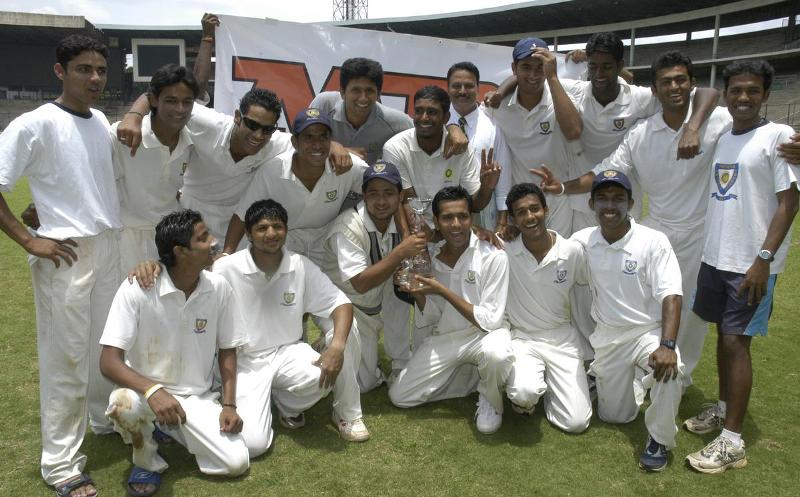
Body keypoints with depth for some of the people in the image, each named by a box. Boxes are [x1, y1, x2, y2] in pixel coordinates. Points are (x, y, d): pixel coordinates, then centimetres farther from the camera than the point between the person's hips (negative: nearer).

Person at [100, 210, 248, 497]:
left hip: (198, 397, 3)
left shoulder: (219, 288, -10)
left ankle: (175, 430, 18)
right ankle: (146, 460, -2)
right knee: (123, 404, -38)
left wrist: (229, 405, -6)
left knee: (237, 463, -12)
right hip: (146, 390, -3)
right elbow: (109, 362, -22)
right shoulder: (136, 290, -21)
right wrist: (152, 390, -39)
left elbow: (227, 350, 3)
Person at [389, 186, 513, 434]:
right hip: (444, 338, 5)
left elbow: (489, 321, -19)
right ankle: (470, 377, 14)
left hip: (484, 335, -5)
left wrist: (443, 291, -23)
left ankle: (490, 401, -4)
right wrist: (417, 292, -16)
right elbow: (428, 319, 4)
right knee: (399, 396, -3)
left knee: (496, 354, -40)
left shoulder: (493, 257, -17)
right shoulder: (431, 258, -1)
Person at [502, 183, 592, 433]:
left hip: (562, 338, 2)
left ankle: (548, 383, 23)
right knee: (525, 394, -32)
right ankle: (527, 384, 6)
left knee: (576, 422, -7)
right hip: (521, 338, -1)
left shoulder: (573, 251, -9)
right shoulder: (504, 252, -12)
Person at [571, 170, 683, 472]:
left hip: (648, 331, -3)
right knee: (614, 416, 9)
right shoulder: (582, 241, -5)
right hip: (607, 336, 3)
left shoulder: (654, 242, -16)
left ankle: (659, 439, -9)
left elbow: (671, 296, -21)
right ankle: (624, 380, 43)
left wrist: (667, 345, -34)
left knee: (668, 370, -36)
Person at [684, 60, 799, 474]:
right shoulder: (722, 139, 11)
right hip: (715, 256, 6)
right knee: (723, 336, 15)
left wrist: (763, 258, -18)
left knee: (736, 342, -6)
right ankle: (723, 409, 31)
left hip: (751, 262, -6)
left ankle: (732, 442, 2)